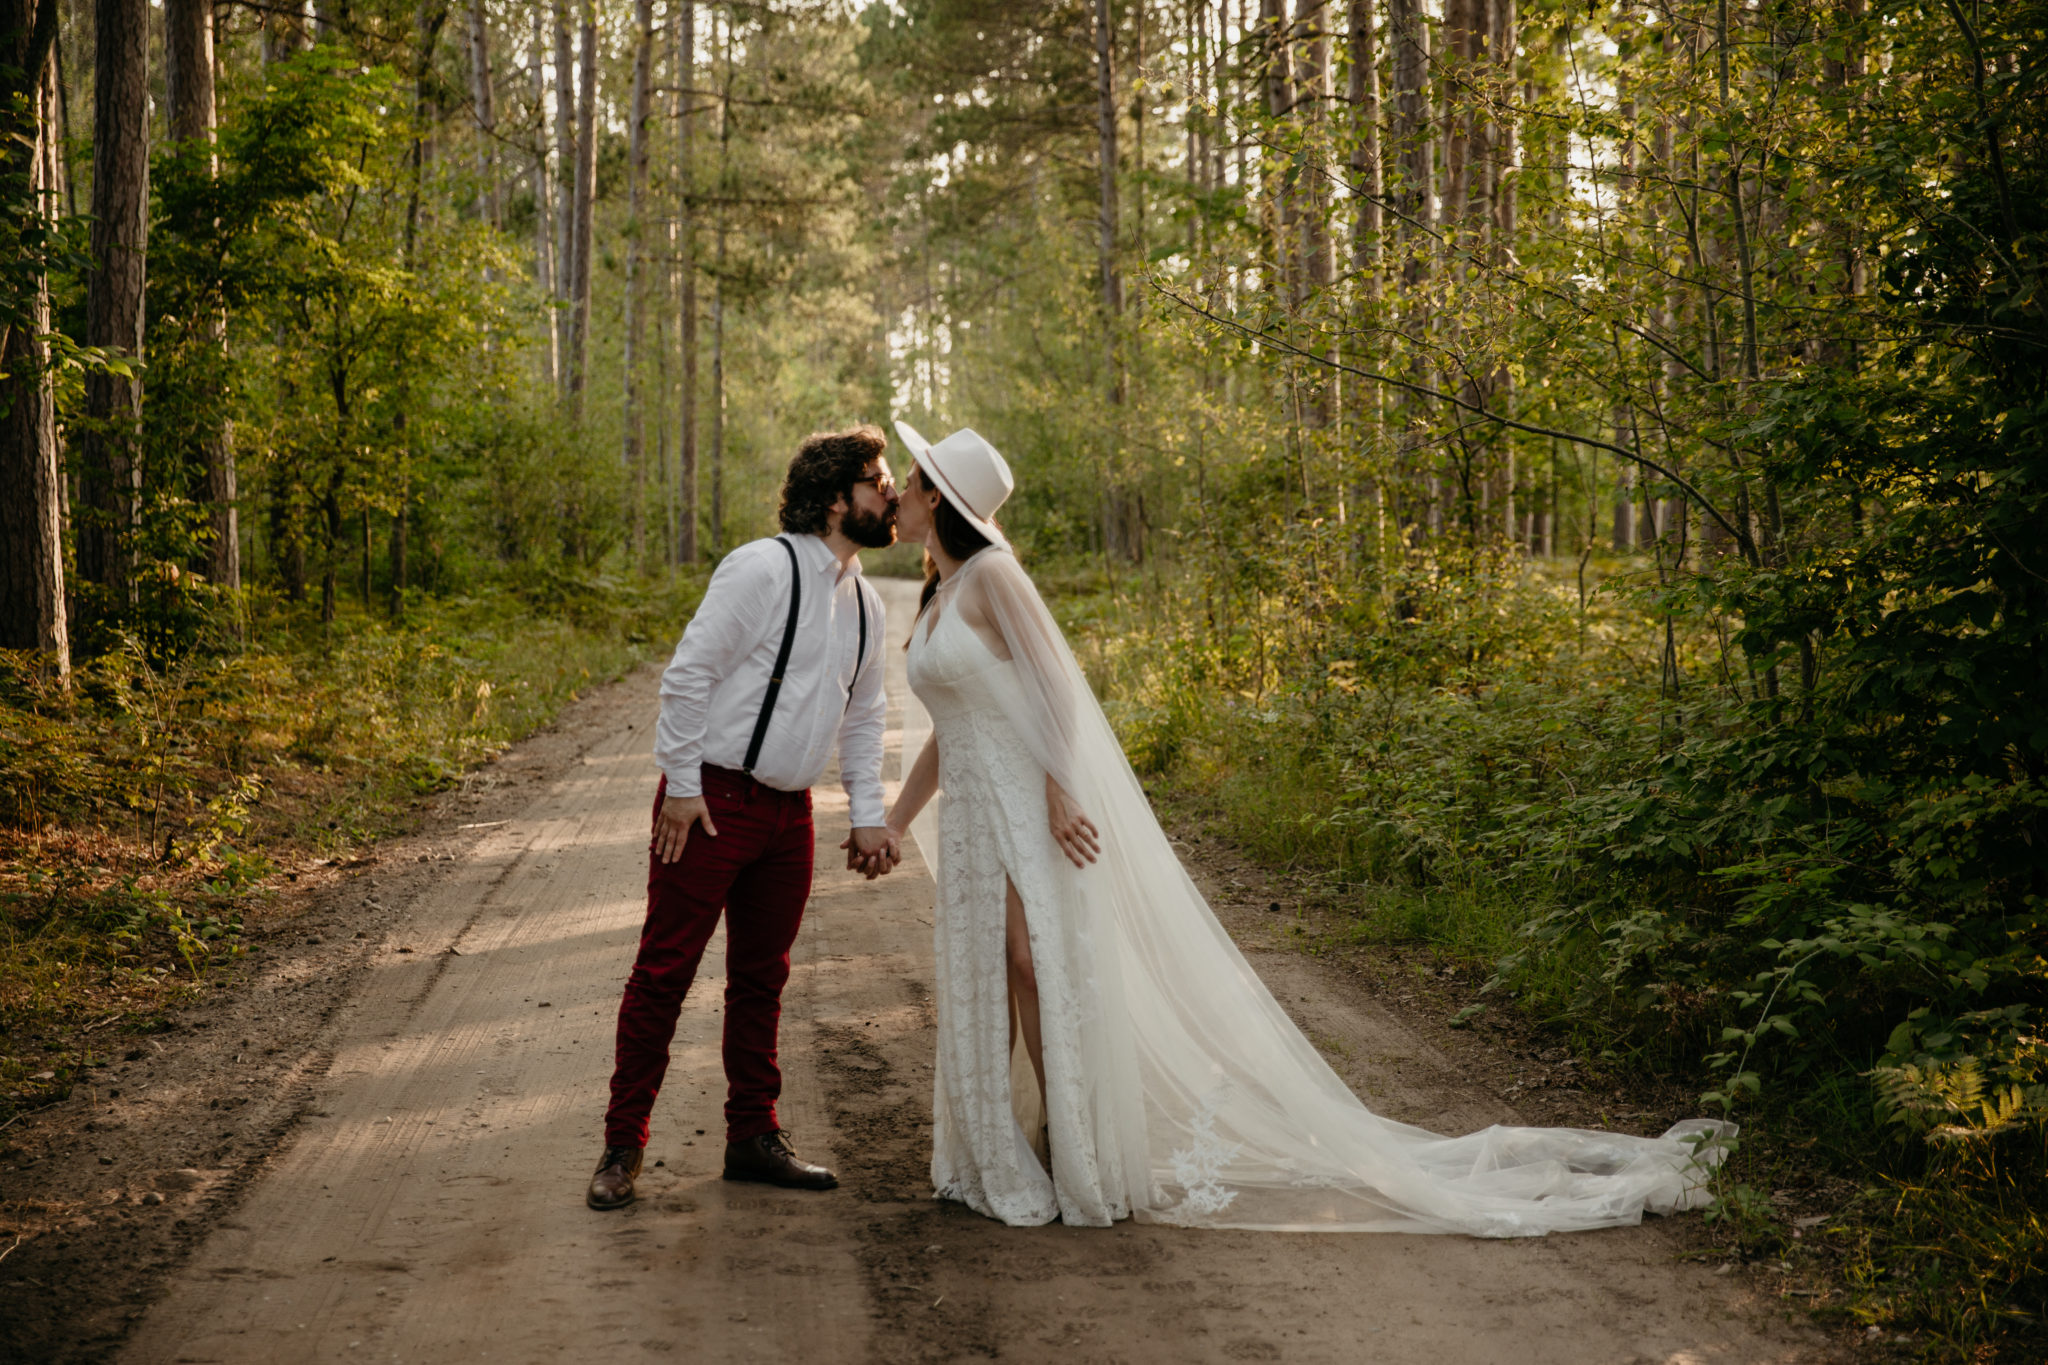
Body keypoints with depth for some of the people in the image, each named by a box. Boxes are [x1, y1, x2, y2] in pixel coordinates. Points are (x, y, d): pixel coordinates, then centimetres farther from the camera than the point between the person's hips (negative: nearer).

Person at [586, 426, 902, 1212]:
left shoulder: (864, 603, 11)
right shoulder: (763, 569, -14)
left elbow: (864, 715, 20)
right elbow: (689, 672, -15)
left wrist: (868, 813, 13)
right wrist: (683, 785, -16)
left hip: (788, 810, 7)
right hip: (711, 801, -7)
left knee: (761, 978, 14)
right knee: (665, 970, -1)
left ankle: (753, 1137, 24)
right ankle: (623, 1147, 7)